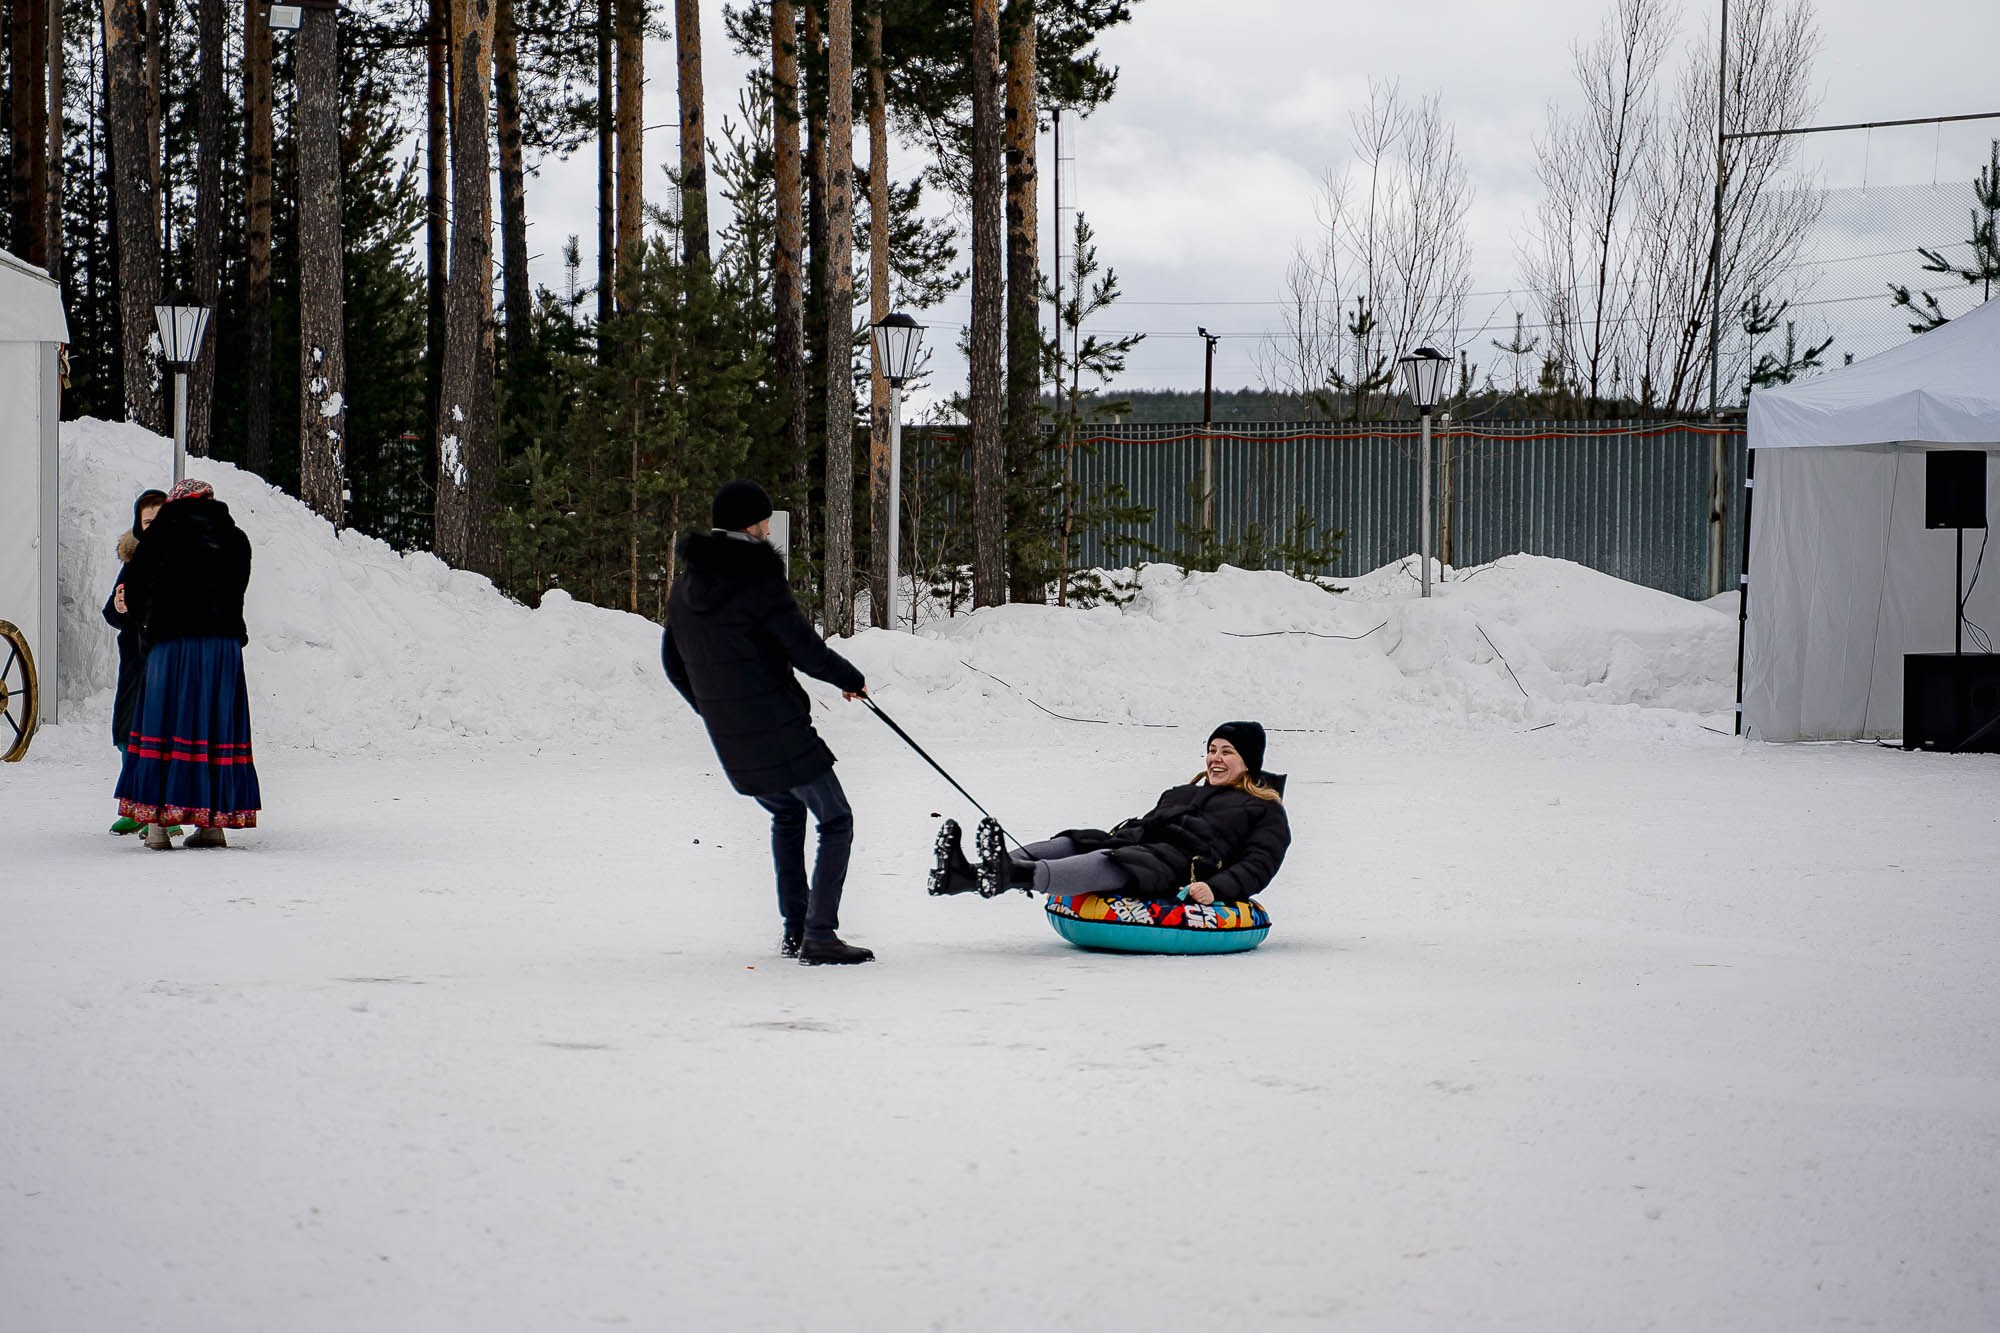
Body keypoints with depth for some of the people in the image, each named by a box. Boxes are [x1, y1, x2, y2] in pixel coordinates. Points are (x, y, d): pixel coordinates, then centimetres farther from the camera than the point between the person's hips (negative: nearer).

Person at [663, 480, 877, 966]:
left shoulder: (686, 584, 7)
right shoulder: (759, 580, -16)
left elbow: (672, 661, 16)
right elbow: (805, 650, -17)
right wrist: (851, 679, 2)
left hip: (728, 738, 8)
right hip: (778, 728, -8)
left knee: (786, 814, 28)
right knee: (835, 820, 3)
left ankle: (794, 928, 23)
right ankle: (819, 935, -6)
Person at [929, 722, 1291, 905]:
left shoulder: (1265, 811, 15)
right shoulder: (1180, 794, 38)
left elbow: (1257, 867, 0)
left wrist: (1216, 889, -18)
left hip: (1183, 865, -8)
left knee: (1107, 864, -36)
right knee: (1067, 844, -19)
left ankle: (1015, 875, -63)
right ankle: (967, 875, -41)